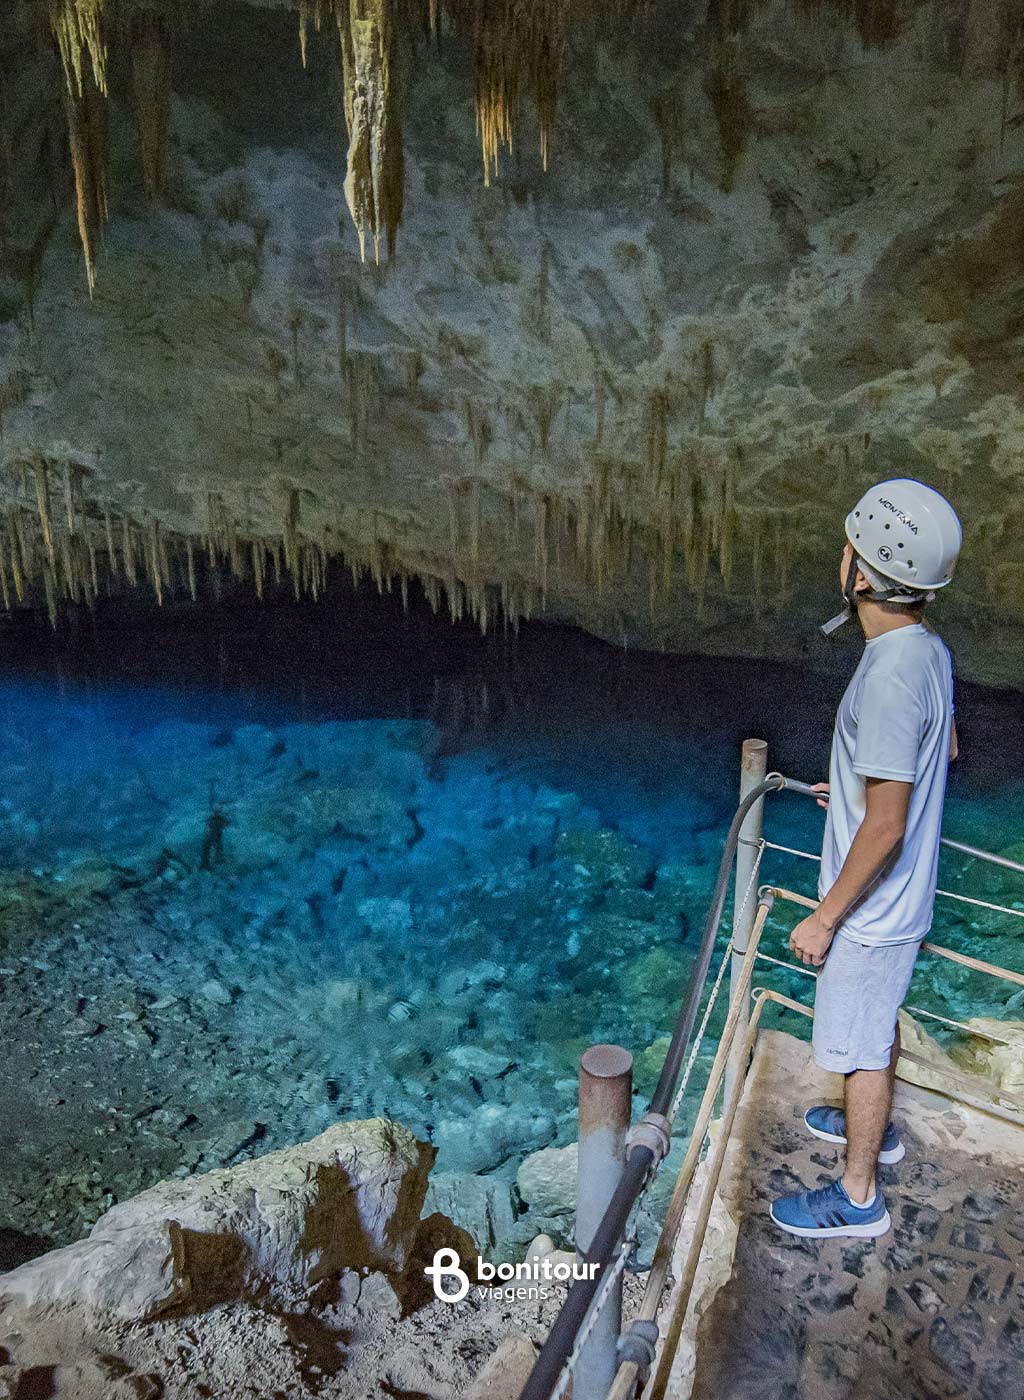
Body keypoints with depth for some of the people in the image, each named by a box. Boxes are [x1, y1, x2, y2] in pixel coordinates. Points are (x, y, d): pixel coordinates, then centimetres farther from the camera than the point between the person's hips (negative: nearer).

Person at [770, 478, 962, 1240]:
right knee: (881, 1022, 28)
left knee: (860, 1045, 9)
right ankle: (875, 1127, 51)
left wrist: (824, 917, -19)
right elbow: (947, 751, 15)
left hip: (873, 907, -9)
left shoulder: (891, 675, -32)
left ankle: (858, 1197, 30)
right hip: (899, 897, 9)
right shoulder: (927, 648, -2)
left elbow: (884, 826, -29)